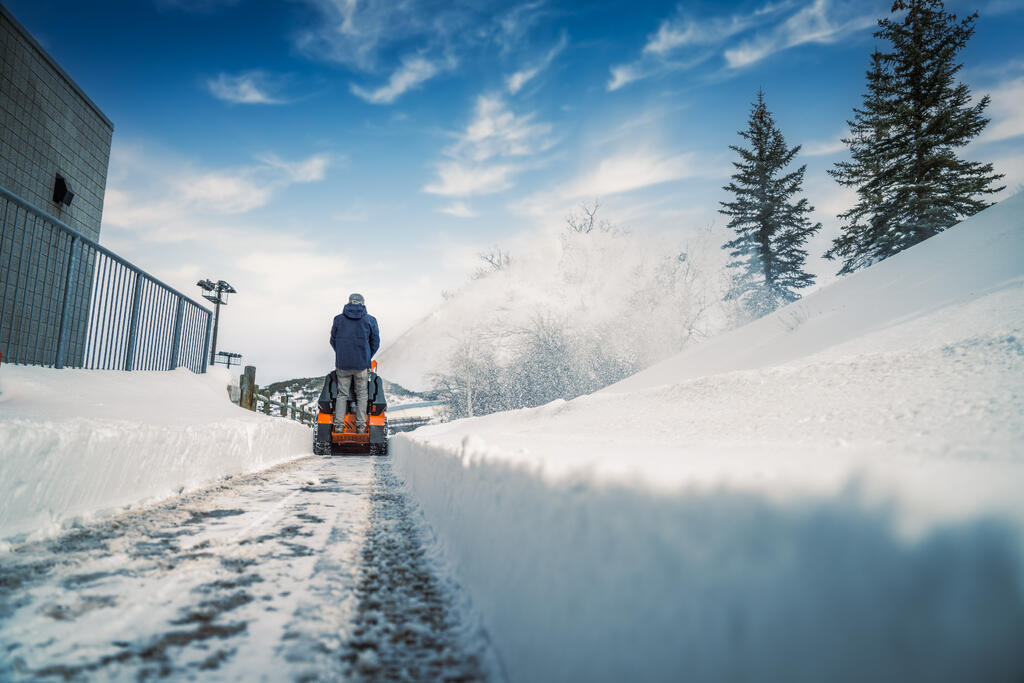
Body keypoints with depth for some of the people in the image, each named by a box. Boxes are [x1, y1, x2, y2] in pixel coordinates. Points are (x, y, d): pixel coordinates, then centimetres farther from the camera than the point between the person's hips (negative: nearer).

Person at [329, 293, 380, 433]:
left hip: (342, 364, 1)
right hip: (362, 365, -1)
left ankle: (338, 425, 2)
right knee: (361, 395, 6)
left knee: (342, 394, 8)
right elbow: (375, 342, 5)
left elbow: (333, 341, 12)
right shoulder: (370, 320, 1)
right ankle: (361, 426, 1)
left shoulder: (338, 319, 5)